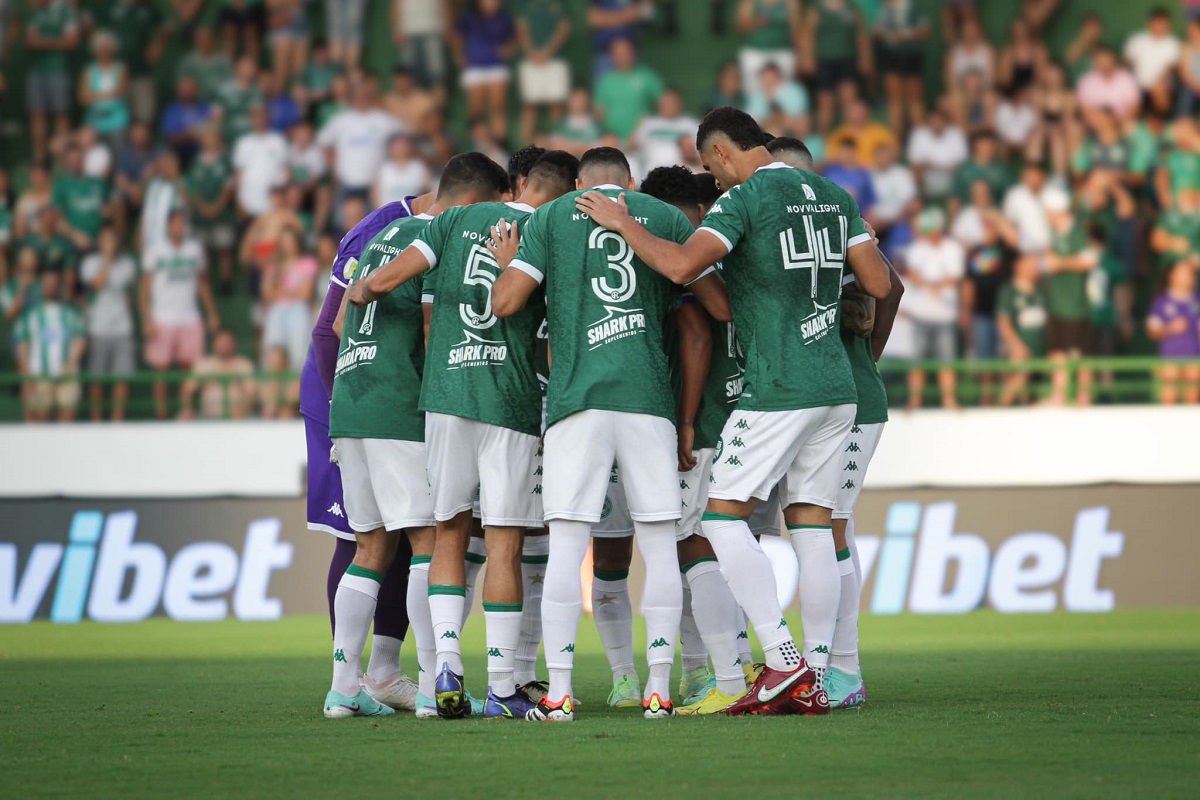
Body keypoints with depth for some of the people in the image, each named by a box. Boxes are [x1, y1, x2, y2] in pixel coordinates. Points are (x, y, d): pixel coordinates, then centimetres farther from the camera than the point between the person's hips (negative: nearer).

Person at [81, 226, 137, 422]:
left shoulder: (127, 263, 10)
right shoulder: (91, 262, 0)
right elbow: (98, 283, -18)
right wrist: (107, 257, -15)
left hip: (123, 327, 2)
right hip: (98, 328, -2)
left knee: (123, 375, -2)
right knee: (96, 376, 1)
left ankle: (118, 418, 5)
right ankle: (96, 418, 12)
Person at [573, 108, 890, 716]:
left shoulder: (745, 199, -9)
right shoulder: (832, 195, 13)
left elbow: (681, 265, -21)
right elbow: (879, 285, 12)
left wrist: (621, 223, -7)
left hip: (779, 389, -8)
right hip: (837, 389, 8)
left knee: (723, 516, -2)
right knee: (813, 522, 9)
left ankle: (784, 662, -13)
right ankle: (813, 682, 6)